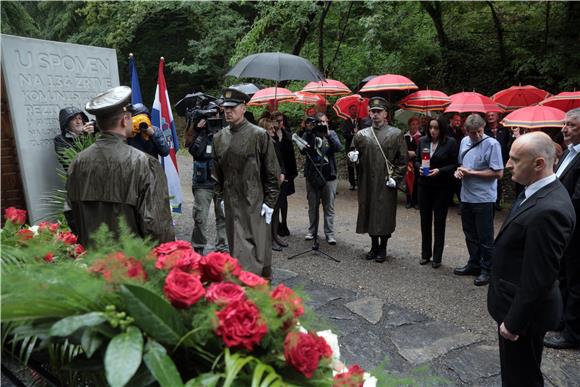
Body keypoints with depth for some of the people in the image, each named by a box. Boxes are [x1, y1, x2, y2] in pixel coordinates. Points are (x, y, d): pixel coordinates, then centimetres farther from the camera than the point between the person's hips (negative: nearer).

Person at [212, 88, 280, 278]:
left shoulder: (259, 135, -8)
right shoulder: (219, 137, 8)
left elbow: (272, 172, -7)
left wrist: (270, 202, -9)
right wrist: (221, 196, 14)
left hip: (254, 203, -5)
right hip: (231, 204, 6)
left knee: (254, 246, -4)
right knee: (236, 246, 13)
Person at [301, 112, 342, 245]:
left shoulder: (331, 133, 7)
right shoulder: (309, 134, 5)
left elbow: (338, 148, -10)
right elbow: (303, 150, -11)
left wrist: (327, 134, -20)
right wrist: (308, 133, -18)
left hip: (329, 175, 0)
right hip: (312, 174, 0)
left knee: (329, 206, 3)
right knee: (312, 205, 10)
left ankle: (330, 233, 10)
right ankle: (312, 231, 24)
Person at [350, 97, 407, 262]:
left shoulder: (396, 134, 0)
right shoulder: (361, 134, 7)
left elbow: (402, 160, 0)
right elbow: (356, 155, 16)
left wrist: (395, 178, -8)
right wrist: (353, 156, -7)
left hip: (386, 183, -3)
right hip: (367, 182, 3)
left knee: (385, 215, 1)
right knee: (369, 213, 8)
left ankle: (383, 248, 17)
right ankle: (374, 246, 25)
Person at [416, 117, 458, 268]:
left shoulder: (450, 143, -8)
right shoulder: (423, 141, 3)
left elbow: (455, 164, -6)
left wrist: (439, 171, -19)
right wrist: (420, 168, -9)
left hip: (442, 187, -3)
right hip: (425, 185, 4)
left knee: (439, 221, 5)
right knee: (425, 219, 10)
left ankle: (437, 257, 15)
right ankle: (425, 254, 23)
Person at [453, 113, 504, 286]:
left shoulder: (492, 144, -14)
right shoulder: (464, 142, 7)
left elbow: (498, 173, -17)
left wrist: (471, 173, -17)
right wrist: (459, 170, -2)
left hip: (483, 198, -7)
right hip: (466, 196, 7)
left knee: (485, 237, 3)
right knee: (470, 233, 18)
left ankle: (487, 270, 17)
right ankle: (474, 264, 33)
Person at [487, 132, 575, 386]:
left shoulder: (548, 210, -30)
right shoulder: (539, 192, 2)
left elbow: (539, 277, -26)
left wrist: (514, 322, -17)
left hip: (525, 310, -9)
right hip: (515, 301, 9)